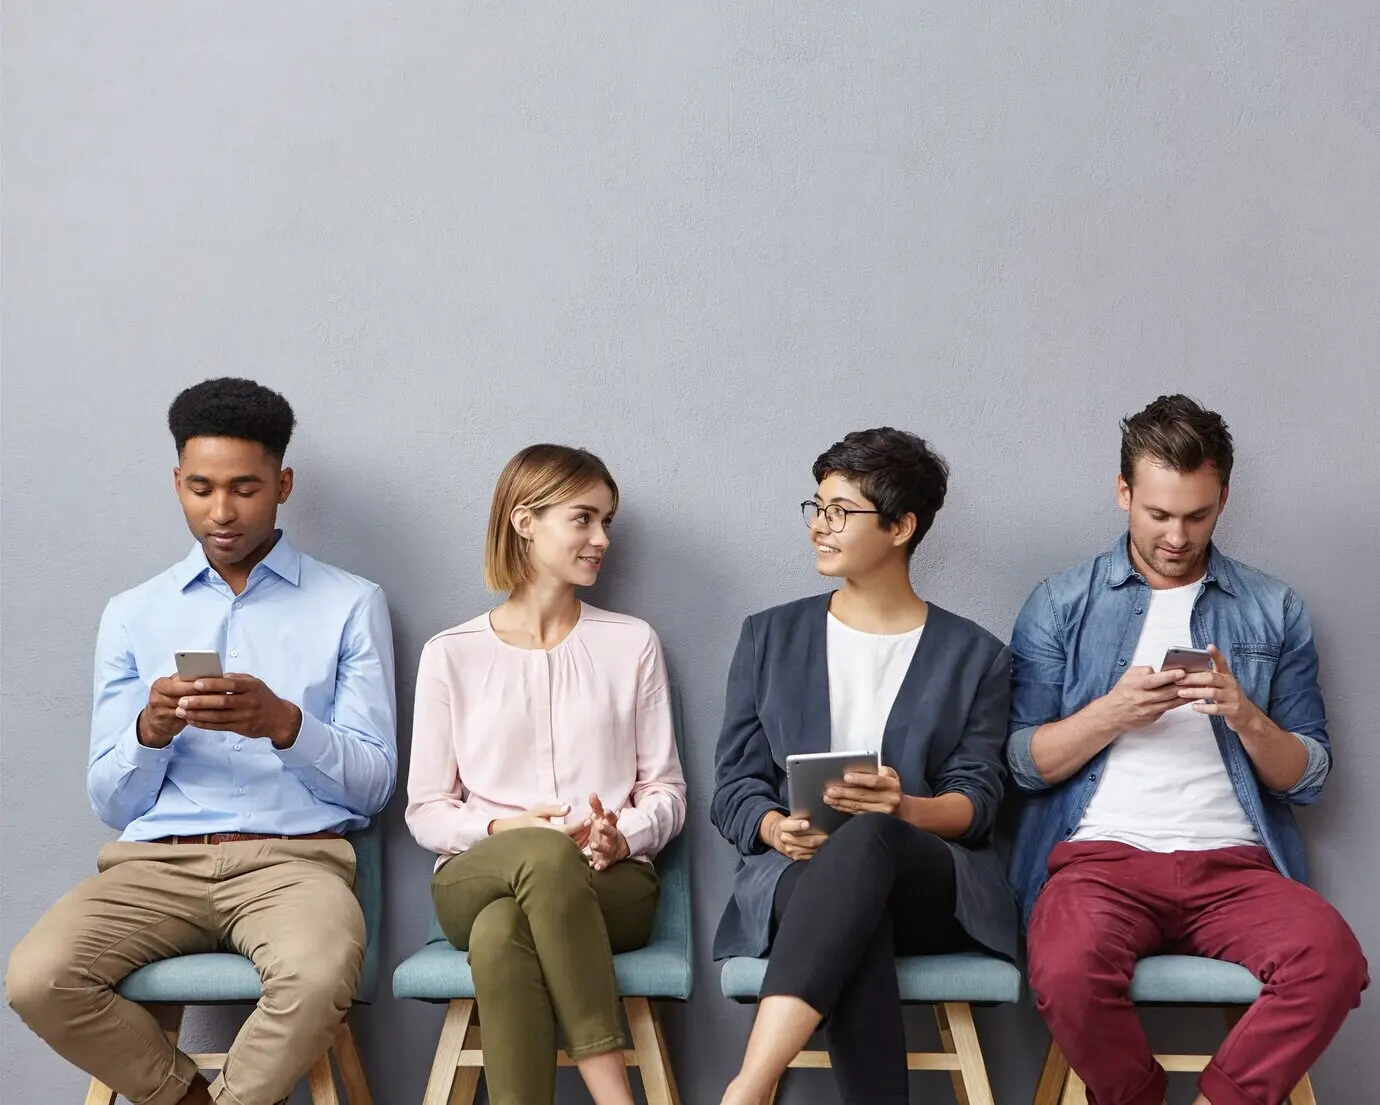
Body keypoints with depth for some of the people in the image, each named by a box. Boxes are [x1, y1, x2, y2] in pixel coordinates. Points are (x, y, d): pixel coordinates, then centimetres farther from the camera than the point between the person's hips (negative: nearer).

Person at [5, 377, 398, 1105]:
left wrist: (284, 723, -15)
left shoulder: (350, 605, 8)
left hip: (294, 857, -2)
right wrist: (150, 731, -10)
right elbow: (110, 805, 12)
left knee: (319, 976, -36)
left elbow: (375, 784, 3)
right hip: (157, 860, 3)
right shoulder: (131, 615, 14)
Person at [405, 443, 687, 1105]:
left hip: (611, 883, 0)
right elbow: (426, 812, 8)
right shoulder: (451, 654, 9)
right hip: (477, 880, 0)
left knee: (502, 935, -35)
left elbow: (666, 793, 10)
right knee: (546, 855, -38)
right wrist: (501, 829, -12)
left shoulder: (631, 643, 11)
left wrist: (622, 837, -11)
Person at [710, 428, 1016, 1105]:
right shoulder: (769, 637, 17)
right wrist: (776, 828, -13)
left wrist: (904, 809, -19)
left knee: (868, 838, -40)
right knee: (853, 924, -39)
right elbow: (733, 787, 11)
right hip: (795, 874, 1)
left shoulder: (975, 657, 14)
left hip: (934, 886, -1)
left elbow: (975, 802, 4)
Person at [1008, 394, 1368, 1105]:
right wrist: (1109, 714, -9)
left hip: (1232, 861, 2)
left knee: (1333, 958, -30)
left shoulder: (1274, 612, 15)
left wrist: (1245, 716, -6)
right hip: (1102, 852, -1)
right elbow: (1021, 764, 7)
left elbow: (1308, 779, 12)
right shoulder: (1061, 605, 11)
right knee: (1067, 971, -34)